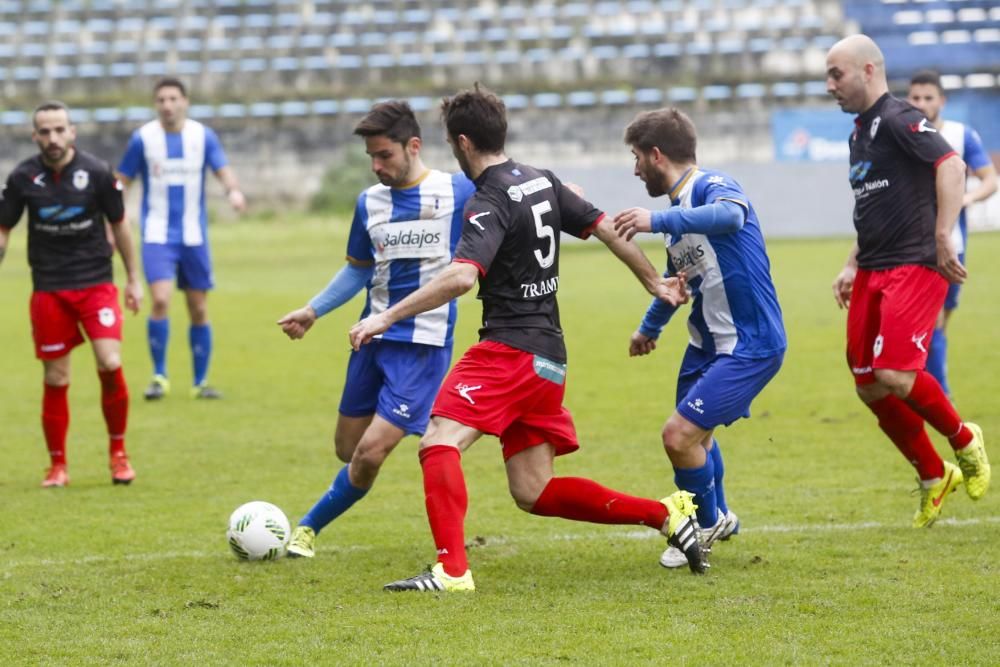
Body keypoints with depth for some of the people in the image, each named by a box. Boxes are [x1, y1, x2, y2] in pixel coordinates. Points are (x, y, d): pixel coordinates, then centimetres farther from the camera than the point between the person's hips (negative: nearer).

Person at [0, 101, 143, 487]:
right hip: (48, 290, 1)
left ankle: (118, 452, 5)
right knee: (55, 380, 2)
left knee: (111, 365, -15)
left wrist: (133, 278, 8)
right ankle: (57, 466, 16)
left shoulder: (97, 173, -7)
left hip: (96, 284, -1)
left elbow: (119, 224, 5)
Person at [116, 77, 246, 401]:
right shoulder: (143, 138, -3)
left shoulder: (203, 136, 0)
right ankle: (159, 376, -5)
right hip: (157, 235, -2)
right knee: (161, 301, -19)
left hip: (193, 236, 2)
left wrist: (233, 190, -31)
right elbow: (120, 183, 3)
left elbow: (224, 171, -8)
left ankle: (200, 382, 18)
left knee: (198, 310, 6)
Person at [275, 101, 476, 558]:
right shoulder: (370, 202, 6)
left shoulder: (459, 192, -7)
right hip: (373, 340, 5)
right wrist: (312, 311, 10)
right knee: (348, 450, 9)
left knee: (370, 453, -11)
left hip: (424, 345, -5)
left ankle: (310, 526, 7)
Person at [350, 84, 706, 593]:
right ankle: (665, 514, 14)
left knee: (439, 441, -18)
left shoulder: (490, 203, -14)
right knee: (534, 494, 13)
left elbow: (461, 277, -28)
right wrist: (655, 283, 31)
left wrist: (387, 317, -27)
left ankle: (452, 570, -31)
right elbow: (605, 228, 18)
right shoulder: (542, 182, 12)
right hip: (548, 356, 9)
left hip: (510, 349, -9)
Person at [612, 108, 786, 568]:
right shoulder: (679, 210, 9)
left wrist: (658, 221, -52)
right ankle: (716, 518, 50)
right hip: (707, 341, 10)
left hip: (751, 344, -10)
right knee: (694, 434, 24)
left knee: (680, 435, -14)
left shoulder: (713, 186, -19)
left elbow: (731, 215, -45)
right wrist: (649, 327, 42)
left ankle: (709, 523, 11)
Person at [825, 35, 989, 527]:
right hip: (873, 273, 9)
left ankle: (964, 440, 6)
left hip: (915, 266, -9)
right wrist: (853, 266, 21)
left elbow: (952, 165, -24)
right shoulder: (860, 132, 18)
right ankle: (933, 478, 18)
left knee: (894, 374, -20)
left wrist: (943, 237, -30)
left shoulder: (899, 121, -10)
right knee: (869, 387, 3)